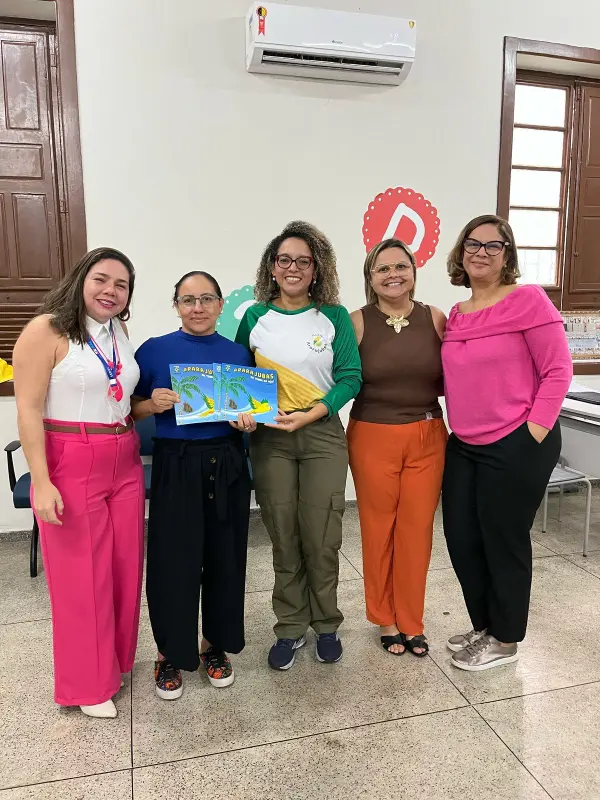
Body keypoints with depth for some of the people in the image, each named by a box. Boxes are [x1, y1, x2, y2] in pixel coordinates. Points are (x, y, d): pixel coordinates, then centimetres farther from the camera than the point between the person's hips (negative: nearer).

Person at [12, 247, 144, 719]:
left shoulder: (120, 332, 10)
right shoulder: (47, 330, -10)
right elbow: (29, 410, -14)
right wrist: (41, 481, -18)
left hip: (125, 464, 7)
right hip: (72, 467, -6)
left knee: (125, 568, 14)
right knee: (82, 575, 6)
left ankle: (116, 660, 37)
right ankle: (89, 684, 26)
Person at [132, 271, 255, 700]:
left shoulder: (239, 354, 6)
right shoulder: (154, 350, -1)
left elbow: (253, 408, 13)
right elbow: (132, 408, 3)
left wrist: (250, 421, -9)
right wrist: (153, 404, -18)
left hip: (227, 464, 3)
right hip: (176, 465, -2)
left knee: (225, 556, 9)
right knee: (173, 559, 1)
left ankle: (214, 644, 30)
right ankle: (169, 652, 23)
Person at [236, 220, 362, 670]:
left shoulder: (334, 316, 1)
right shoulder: (255, 317, 5)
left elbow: (351, 377, -3)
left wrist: (309, 414, -14)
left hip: (323, 435, -1)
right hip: (269, 439, 1)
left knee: (322, 539, 2)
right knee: (283, 538, 7)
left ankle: (326, 625, 25)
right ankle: (291, 628, 25)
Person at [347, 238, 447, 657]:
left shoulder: (435, 318, 1)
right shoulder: (357, 322, -4)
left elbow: (451, 380, 8)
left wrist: (421, 388, -8)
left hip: (427, 438, 2)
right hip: (373, 438, -2)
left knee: (417, 530, 9)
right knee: (379, 530, 8)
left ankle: (411, 621, 29)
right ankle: (386, 619, 29)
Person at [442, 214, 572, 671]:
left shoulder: (528, 300, -10)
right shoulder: (456, 315, 9)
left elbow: (558, 370, -11)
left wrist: (535, 431, -15)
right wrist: (458, 427, 7)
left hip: (516, 446, -7)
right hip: (464, 446, 7)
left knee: (504, 542, 7)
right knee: (461, 539, 13)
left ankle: (505, 641, 28)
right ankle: (484, 626, 36)